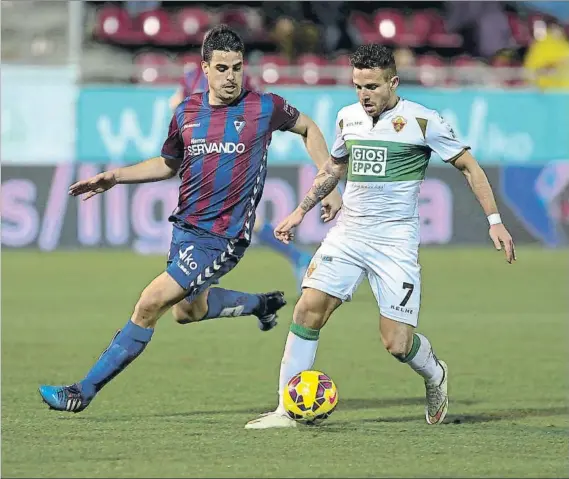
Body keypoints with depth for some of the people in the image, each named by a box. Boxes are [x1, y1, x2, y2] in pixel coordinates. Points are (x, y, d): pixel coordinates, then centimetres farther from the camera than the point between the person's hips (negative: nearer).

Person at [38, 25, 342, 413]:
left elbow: (308, 128, 11)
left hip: (222, 238, -7)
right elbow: (169, 164, 21)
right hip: (186, 226, 7)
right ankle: (262, 303, 48)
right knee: (188, 310, 24)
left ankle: (85, 391, -6)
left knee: (150, 305, -13)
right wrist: (116, 177, 9)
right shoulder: (187, 114, 4)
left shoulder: (265, 108, -8)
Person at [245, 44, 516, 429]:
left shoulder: (422, 121, -7)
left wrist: (494, 220, -5)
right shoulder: (348, 118, 8)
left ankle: (436, 375, 27)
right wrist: (300, 213, 23)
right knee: (308, 311, -12)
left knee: (397, 343, -8)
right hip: (347, 234, 5)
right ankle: (286, 410, -7)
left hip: (396, 241, -4)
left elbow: (468, 166, 1)